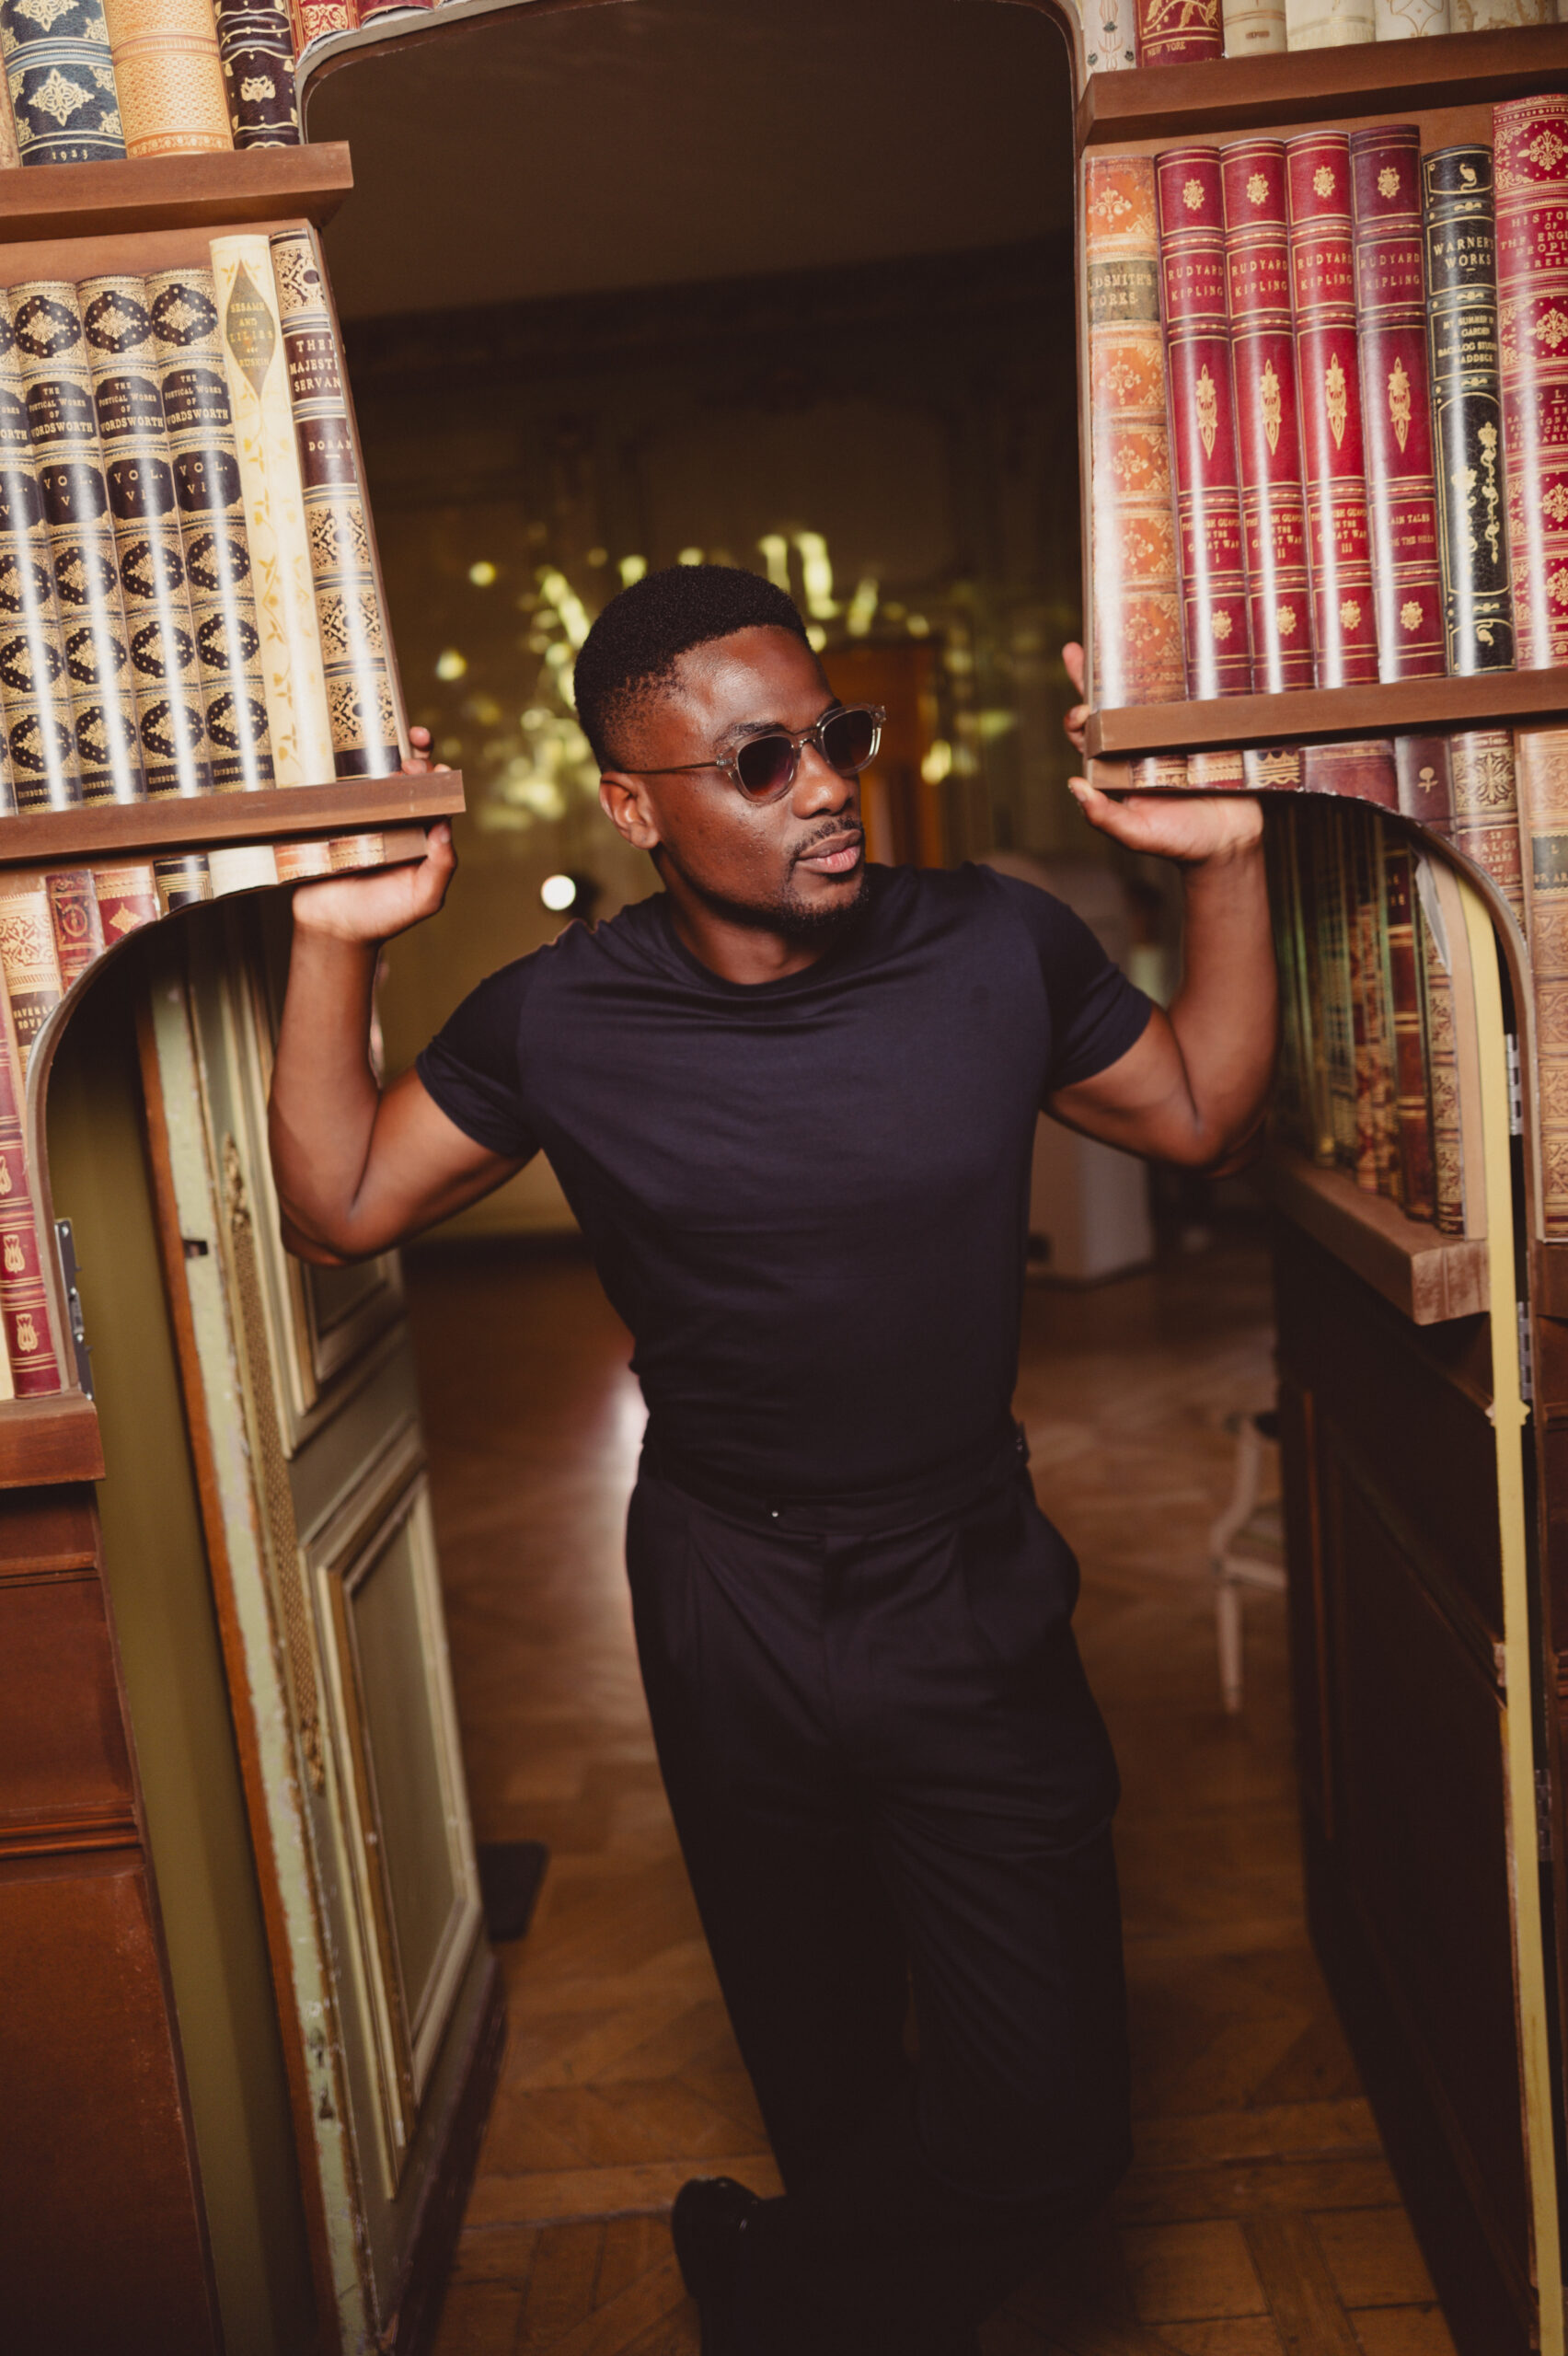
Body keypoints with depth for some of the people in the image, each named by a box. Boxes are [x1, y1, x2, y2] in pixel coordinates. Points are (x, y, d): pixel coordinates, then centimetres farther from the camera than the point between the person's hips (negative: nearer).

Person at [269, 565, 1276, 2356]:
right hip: (731, 1613, 0)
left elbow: (1199, 1112, 6)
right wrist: (334, 948, -10)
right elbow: (340, 1206, 0)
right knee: (826, 2075, 22)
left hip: (976, 1599, 1)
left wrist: (1225, 866, -5)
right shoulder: (557, 1022, -10)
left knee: (1051, 2125, 3)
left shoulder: (998, 951, -9)